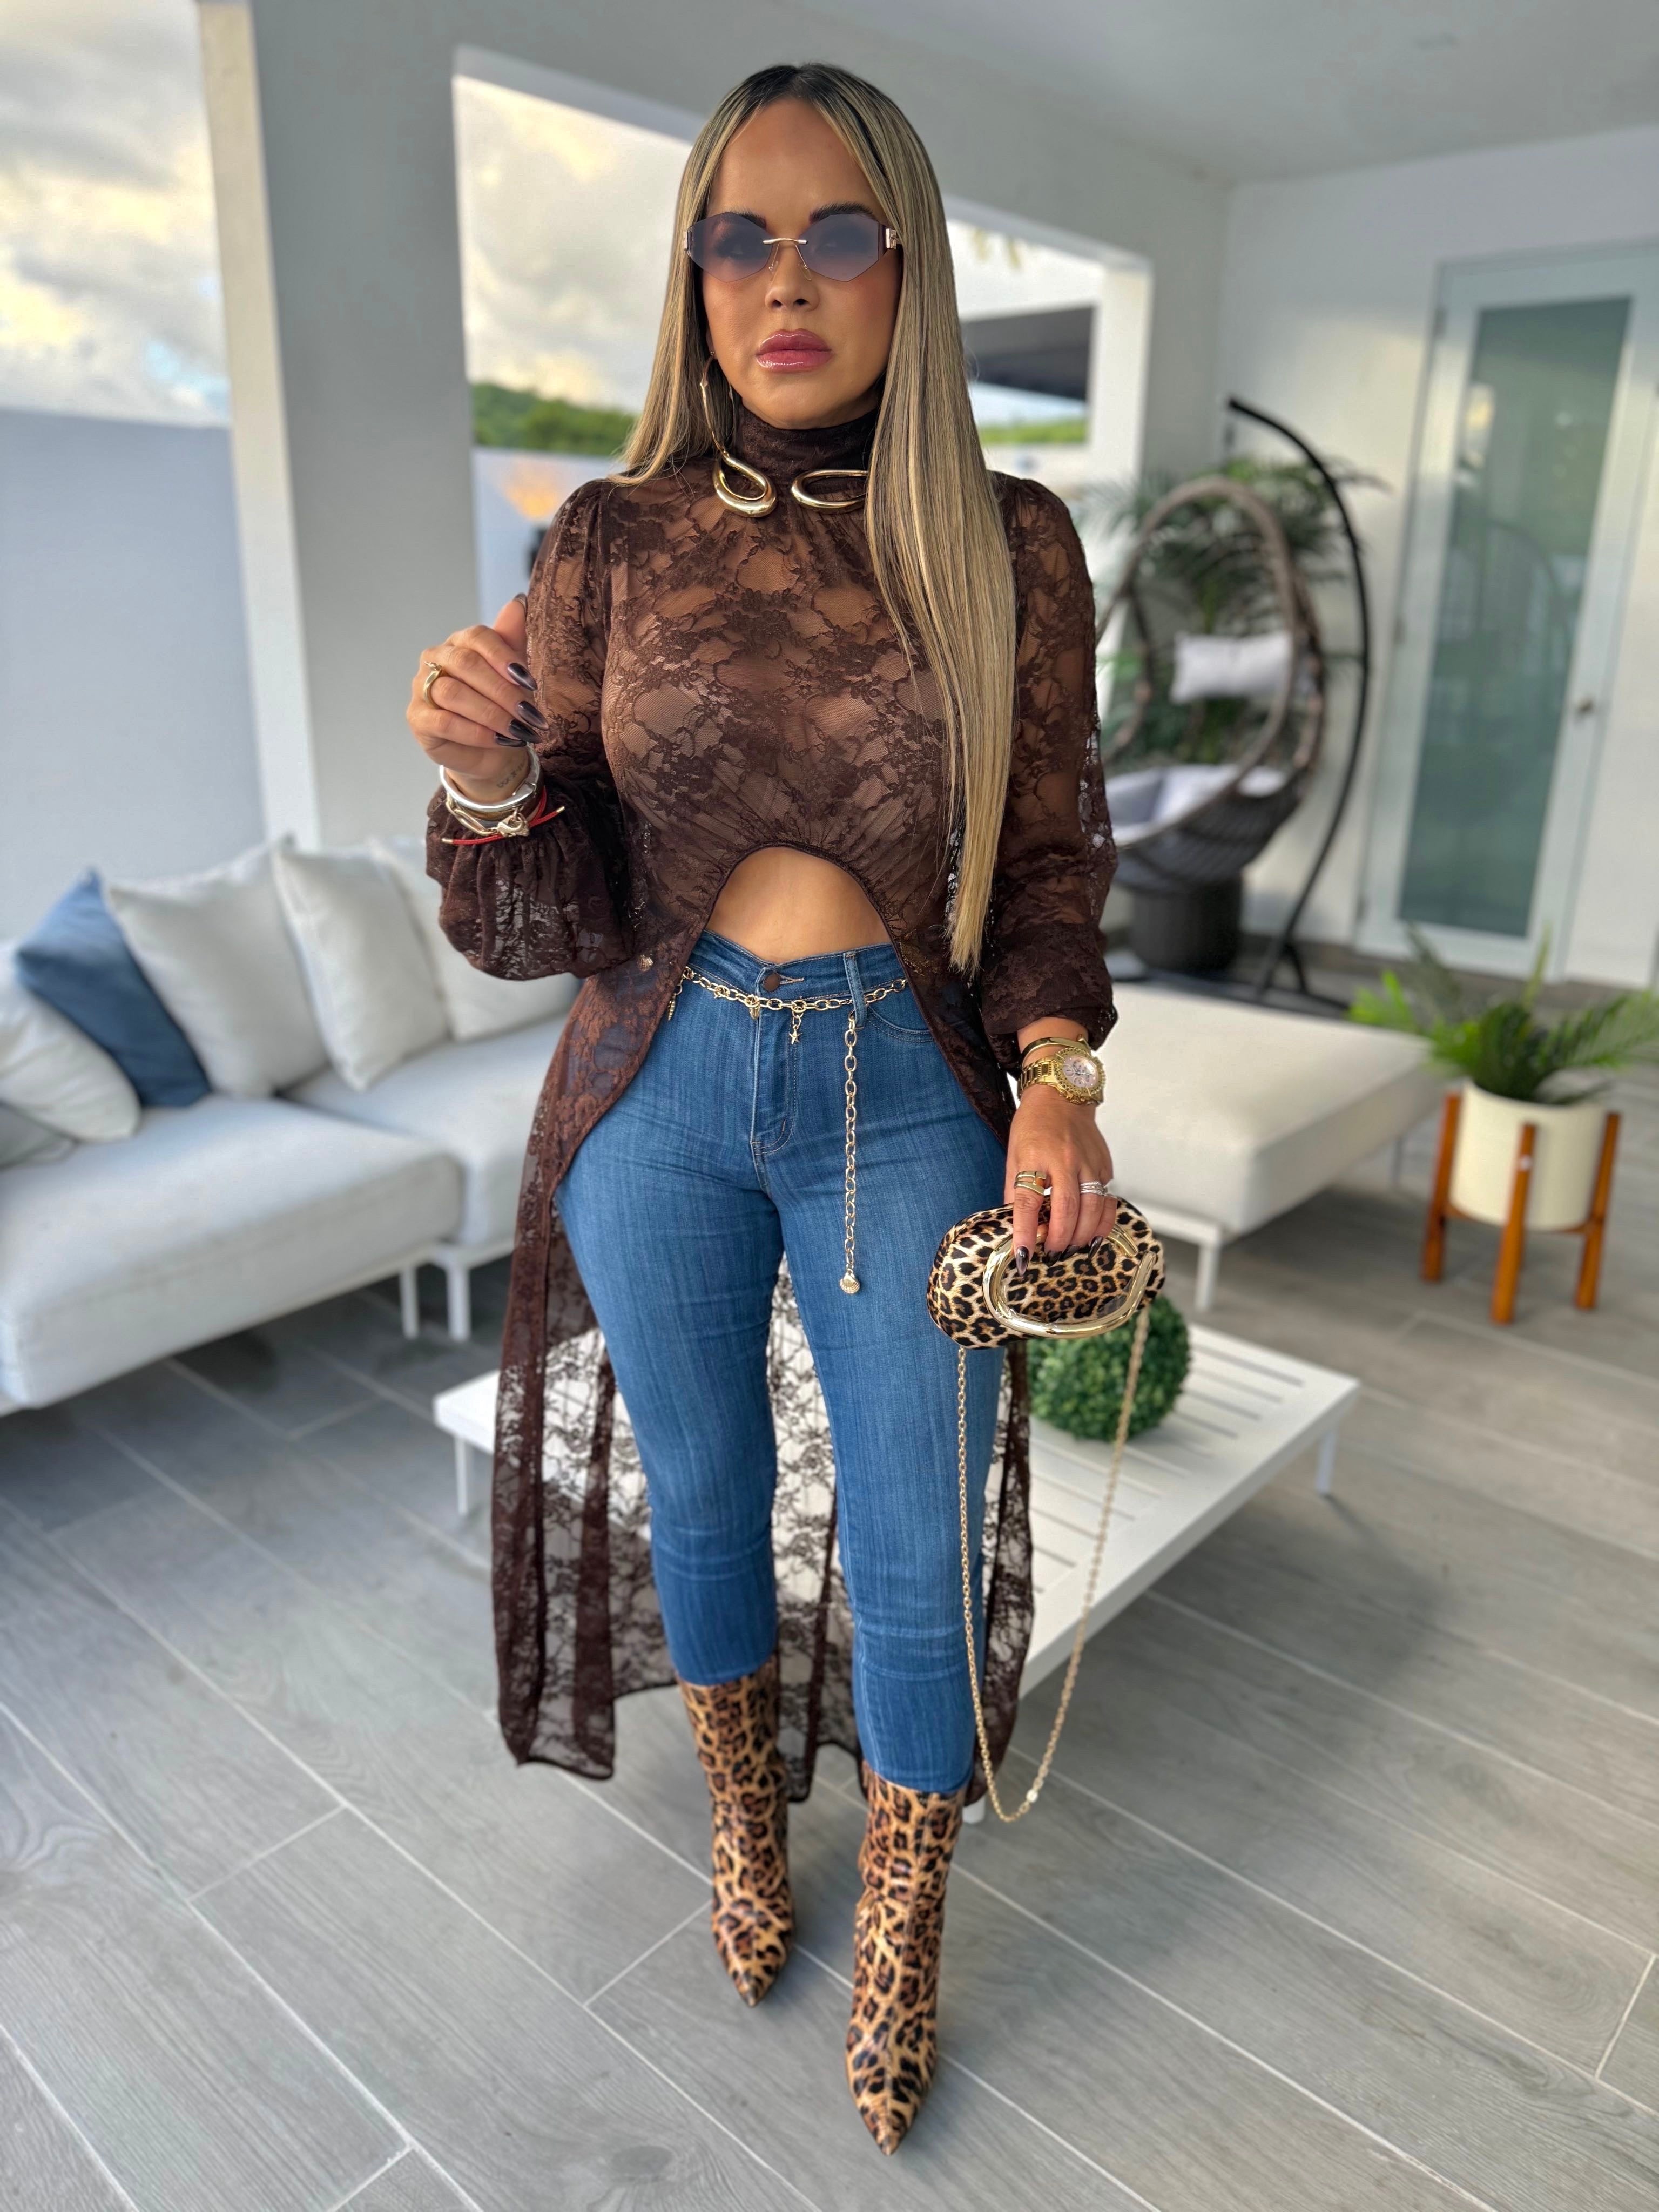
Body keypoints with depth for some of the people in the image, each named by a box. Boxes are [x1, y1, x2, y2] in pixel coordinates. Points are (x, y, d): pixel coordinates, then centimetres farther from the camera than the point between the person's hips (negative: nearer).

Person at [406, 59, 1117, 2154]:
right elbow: (557, 921, -4)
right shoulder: (611, 545, -3)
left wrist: (1057, 1075, -11)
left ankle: (901, 1945, 37)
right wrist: (489, 785, -25)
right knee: (702, 1492, 18)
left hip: (907, 1098, 0)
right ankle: (745, 1821, 49)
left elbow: (1046, 863, 4)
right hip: (661, 1089, 1)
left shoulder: (1009, 546, -3)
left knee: (909, 1561, 8)